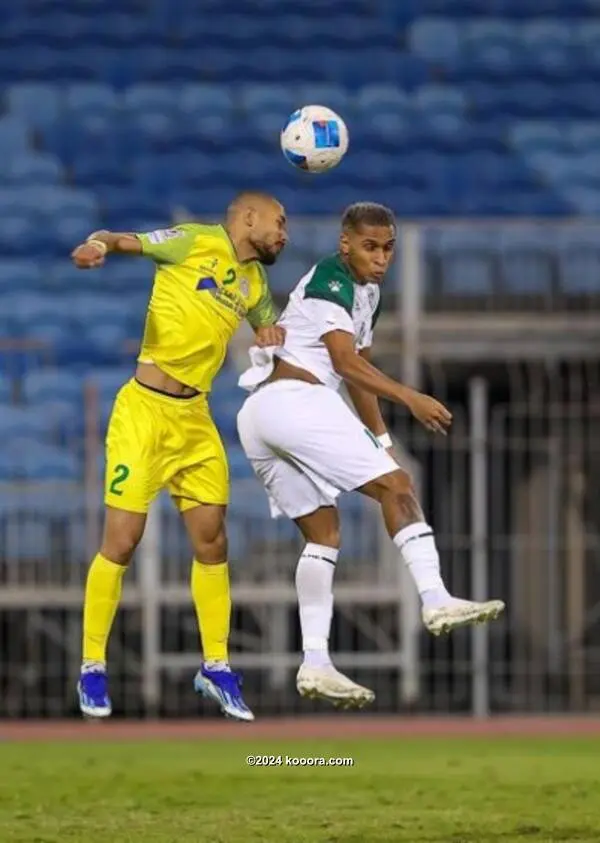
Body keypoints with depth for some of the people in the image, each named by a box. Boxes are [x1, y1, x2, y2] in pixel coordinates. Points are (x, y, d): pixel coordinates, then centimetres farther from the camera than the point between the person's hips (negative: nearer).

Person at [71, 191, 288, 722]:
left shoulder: (255, 281, 15)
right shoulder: (195, 242, -5)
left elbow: (271, 326, 31)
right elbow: (123, 240, -10)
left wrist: (273, 334, 6)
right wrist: (100, 245, -35)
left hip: (196, 419, 7)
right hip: (146, 410, -7)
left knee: (212, 542, 4)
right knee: (122, 542, -7)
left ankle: (216, 667, 16)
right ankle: (92, 668, 4)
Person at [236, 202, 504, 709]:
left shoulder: (368, 292, 23)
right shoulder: (329, 280, -7)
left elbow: (359, 371, 29)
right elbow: (345, 361, -17)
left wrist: (382, 440, 26)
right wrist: (410, 398, -23)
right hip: (294, 397, -10)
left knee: (324, 531, 8)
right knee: (396, 486, -14)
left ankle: (315, 663, 2)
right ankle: (436, 600, -26)